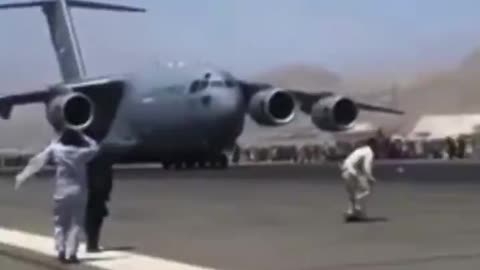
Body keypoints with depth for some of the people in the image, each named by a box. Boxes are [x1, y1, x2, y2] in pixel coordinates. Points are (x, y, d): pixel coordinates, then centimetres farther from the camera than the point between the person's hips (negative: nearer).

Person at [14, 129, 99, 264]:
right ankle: (71, 253, -5)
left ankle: (61, 251, 3)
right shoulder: (82, 152, 0)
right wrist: (82, 136, 19)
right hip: (78, 193, 0)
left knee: (60, 223, 12)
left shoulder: (55, 149, -3)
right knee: (75, 224, 3)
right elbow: (94, 147, 21)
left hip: (61, 193, 0)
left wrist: (23, 175, 3)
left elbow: (38, 161, -1)